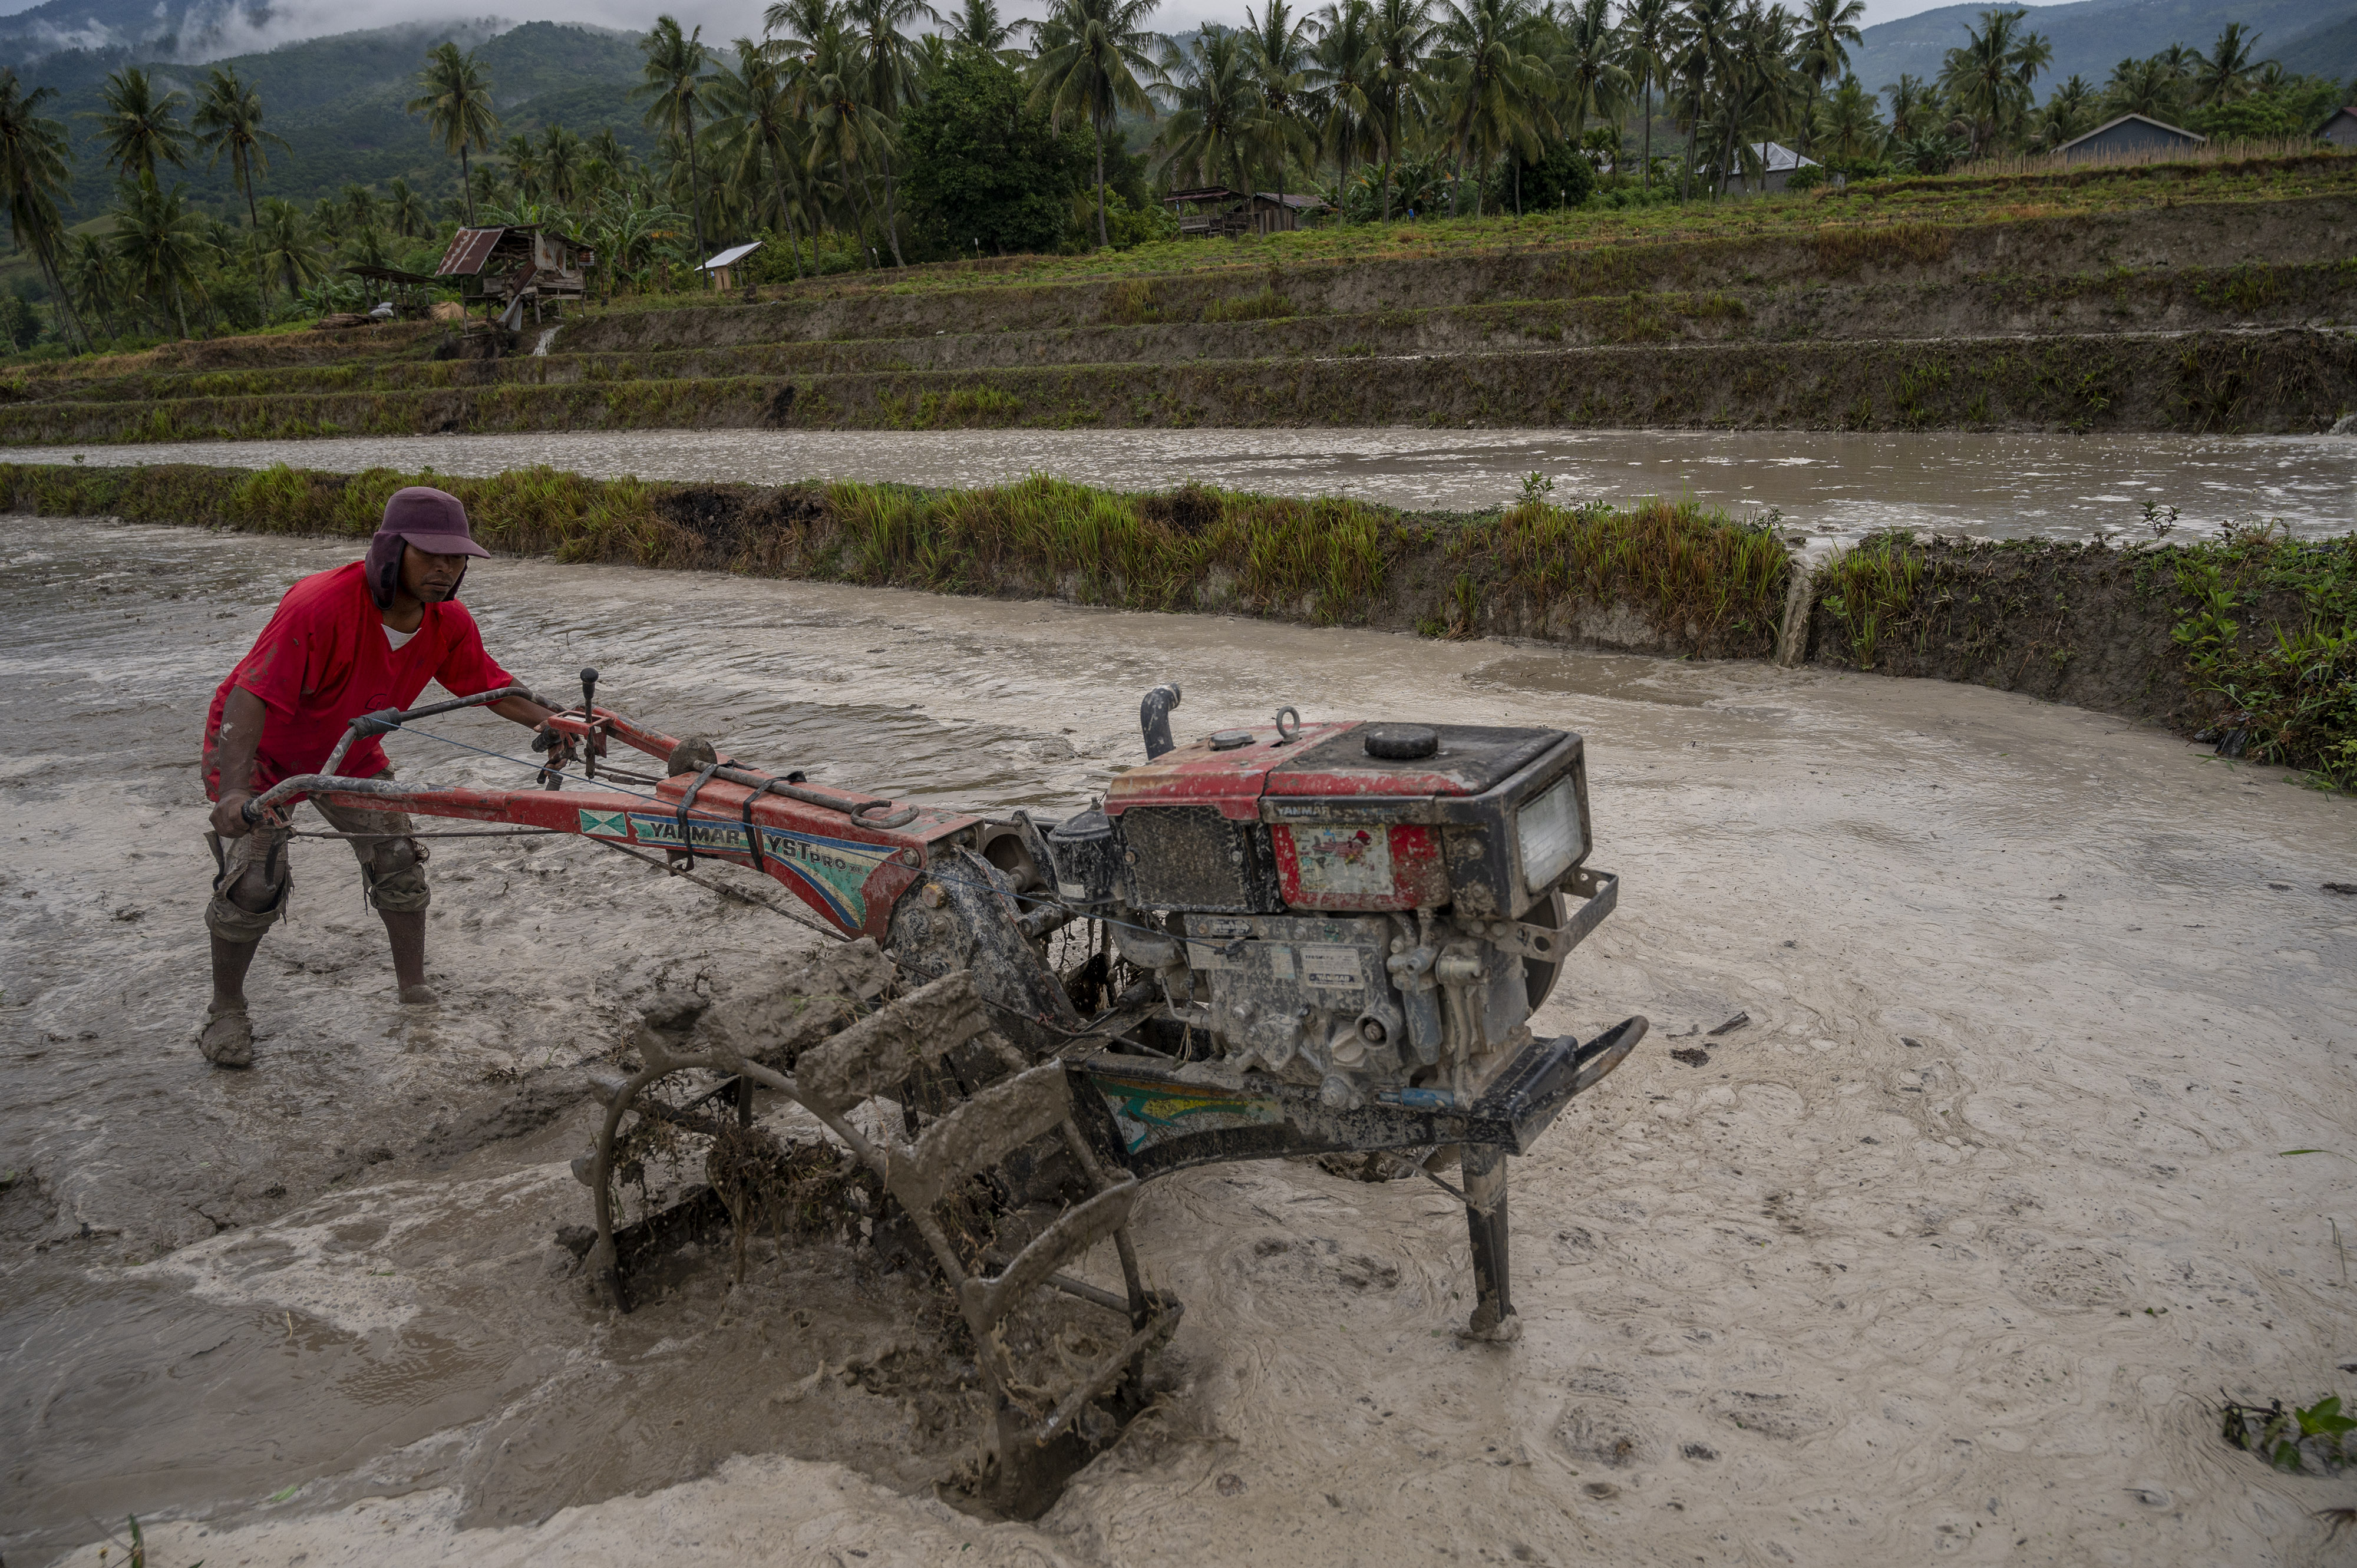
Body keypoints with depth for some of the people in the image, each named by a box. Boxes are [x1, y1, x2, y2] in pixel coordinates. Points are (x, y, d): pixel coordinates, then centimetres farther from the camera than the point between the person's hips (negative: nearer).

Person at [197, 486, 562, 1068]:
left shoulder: (449, 623, -17)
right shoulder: (321, 606, -39)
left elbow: (489, 687, -3)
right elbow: (251, 696, -42)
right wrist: (235, 791, -54)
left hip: (350, 752, 6)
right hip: (259, 747, -6)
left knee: (399, 863, 2)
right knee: (254, 883, -12)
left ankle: (415, 991, 21)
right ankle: (226, 1010, 11)